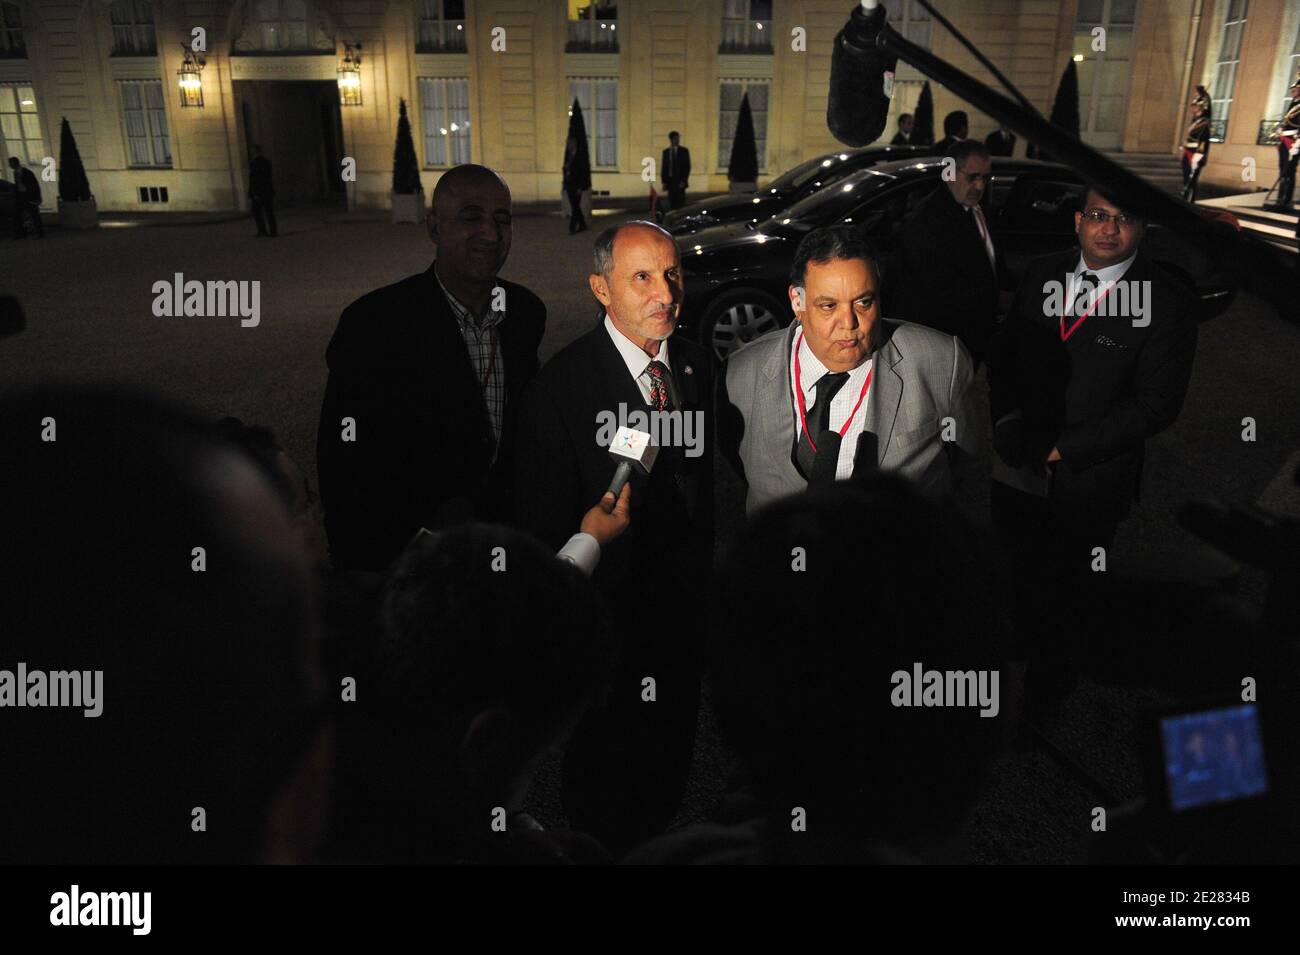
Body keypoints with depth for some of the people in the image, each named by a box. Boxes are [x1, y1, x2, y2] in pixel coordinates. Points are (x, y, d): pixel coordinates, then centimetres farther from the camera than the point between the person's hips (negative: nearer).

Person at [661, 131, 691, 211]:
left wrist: (683, 181, -9)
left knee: (680, 202, -8)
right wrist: (664, 182, 3)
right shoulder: (666, 152, 11)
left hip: (680, 181, -3)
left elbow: (687, 166, 0)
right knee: (672, 202, 0)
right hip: (669, 181, 3)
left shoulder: (684, 151, 3)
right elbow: (663, 167, 11)